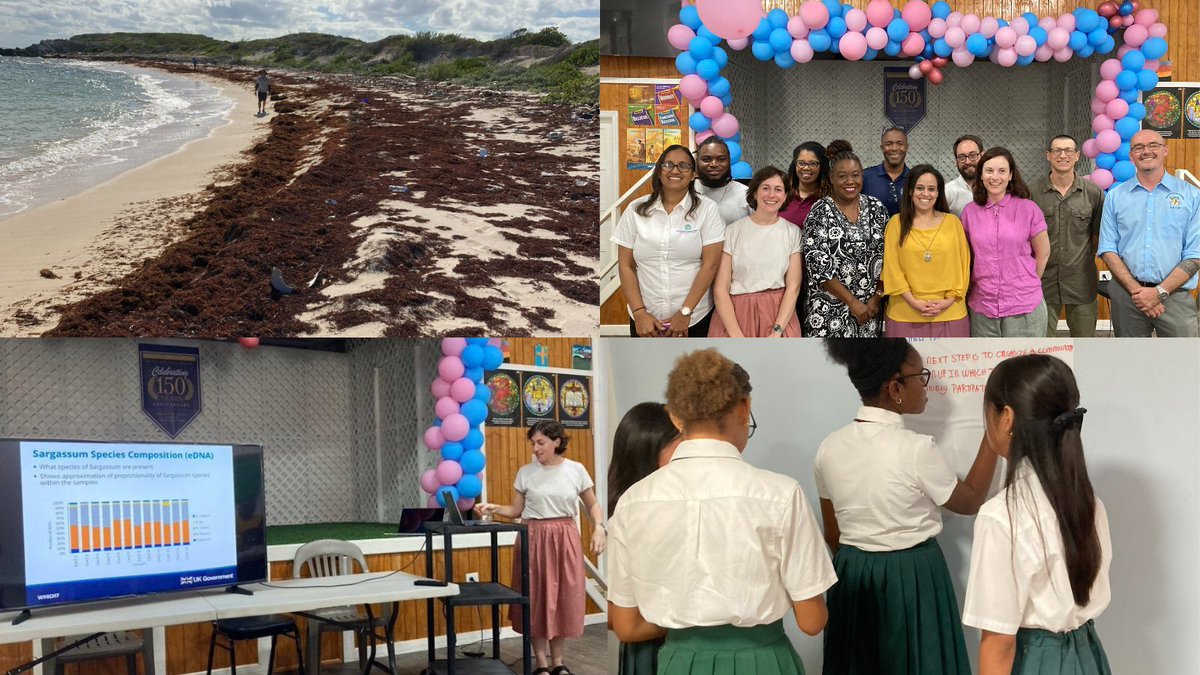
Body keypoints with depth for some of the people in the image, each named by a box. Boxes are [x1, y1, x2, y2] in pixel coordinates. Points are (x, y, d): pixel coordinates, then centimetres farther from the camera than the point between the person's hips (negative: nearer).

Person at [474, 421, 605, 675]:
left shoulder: (576, 470, 1)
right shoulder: (526, 472, 1)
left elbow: (592, 505, 9)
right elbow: (516, 510, 4)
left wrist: (598, 528, -7)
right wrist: (495, 509, -12)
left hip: (565, 539, 0)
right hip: (534, 539, 0)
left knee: (564, 598, 4)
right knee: (536, 598, 1)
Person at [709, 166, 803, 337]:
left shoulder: (793, 232, 4)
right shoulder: (733, 231, -1)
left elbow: (793, 287, 0)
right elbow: (720, 289, -5)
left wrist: (776, 333, -13)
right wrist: (738, 337, -15)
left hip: (780, 315, 1)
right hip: (735, 315, -1)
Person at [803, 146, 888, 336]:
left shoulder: (876, 208, 6)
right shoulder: (820, 213, -6)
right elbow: (818, 266, -11)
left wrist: (877, 297, -3)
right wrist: (852, 302, -12)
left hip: (871, 306, 4)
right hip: (831, 309, -4)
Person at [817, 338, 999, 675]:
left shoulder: (830, 447, -4)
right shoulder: (916, 449, -19)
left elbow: (832, 535, 7)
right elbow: (970, 500, -1)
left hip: (852, 574, 5)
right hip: (912, 577, -5)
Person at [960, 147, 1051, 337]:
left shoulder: (1028, 209, -3)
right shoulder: (970, 212, 4)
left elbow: (1043, 253, 5)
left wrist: (1028, 284, 9)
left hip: (1024, 306, -2)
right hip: (982, 308, 2)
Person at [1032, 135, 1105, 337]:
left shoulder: (1093, 193, 0)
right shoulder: (1033, 193, -3)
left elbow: (1098, 235, 9)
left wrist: (1086, 264, 8)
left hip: (1081, 282, 1)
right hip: (1043, 281, -1)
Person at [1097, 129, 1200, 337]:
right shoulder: (1115, 197, 8)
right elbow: (1108, 250, 3)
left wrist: (1160, 292, -11)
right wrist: (1136, 290, -10)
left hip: (1175, 295, -1)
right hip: (1126, 295, 1)